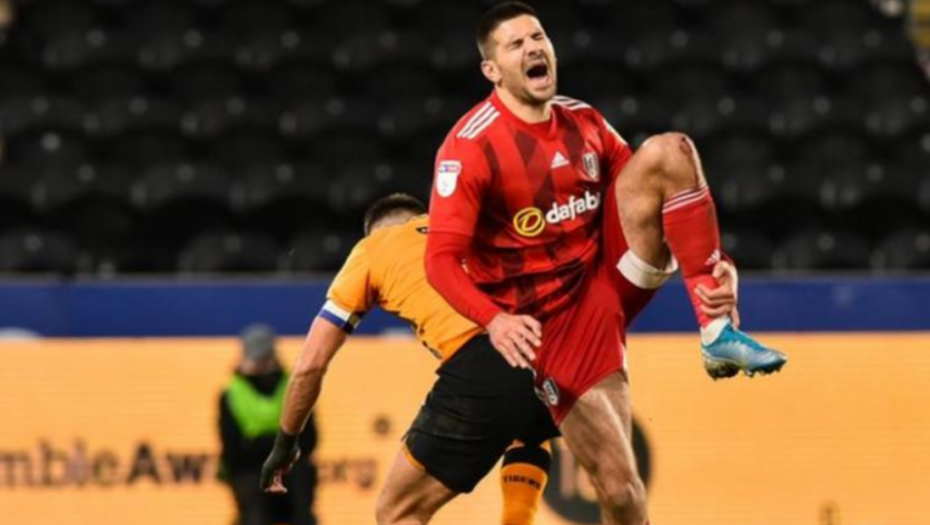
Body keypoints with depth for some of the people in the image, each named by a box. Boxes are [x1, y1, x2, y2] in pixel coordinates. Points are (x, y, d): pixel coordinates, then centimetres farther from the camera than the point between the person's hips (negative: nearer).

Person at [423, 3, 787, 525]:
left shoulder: (584, 122, 6)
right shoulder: (471, 146, -13)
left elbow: (649, 186, 14)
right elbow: (442, 259, -18)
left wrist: (714, 261, -3)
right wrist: (494, 319, -36)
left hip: (609, 277, 5)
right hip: (551, 320, -5)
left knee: (667, 150, -15)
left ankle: (719, 334, -18)